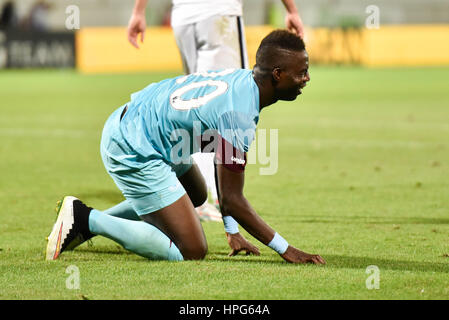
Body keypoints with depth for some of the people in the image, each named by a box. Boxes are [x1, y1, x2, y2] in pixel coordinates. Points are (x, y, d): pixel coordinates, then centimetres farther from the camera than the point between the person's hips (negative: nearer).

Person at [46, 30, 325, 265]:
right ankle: (86, 219, -7)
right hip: (133, 153, -11)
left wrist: (233, 231, 16)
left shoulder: (241, 78, 3)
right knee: (191, 250, -10)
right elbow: (232, 199, -21)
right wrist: (285, 249, -16)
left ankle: (87, 223, 25)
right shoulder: (239, 116, -26)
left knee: (197, 195, 33)